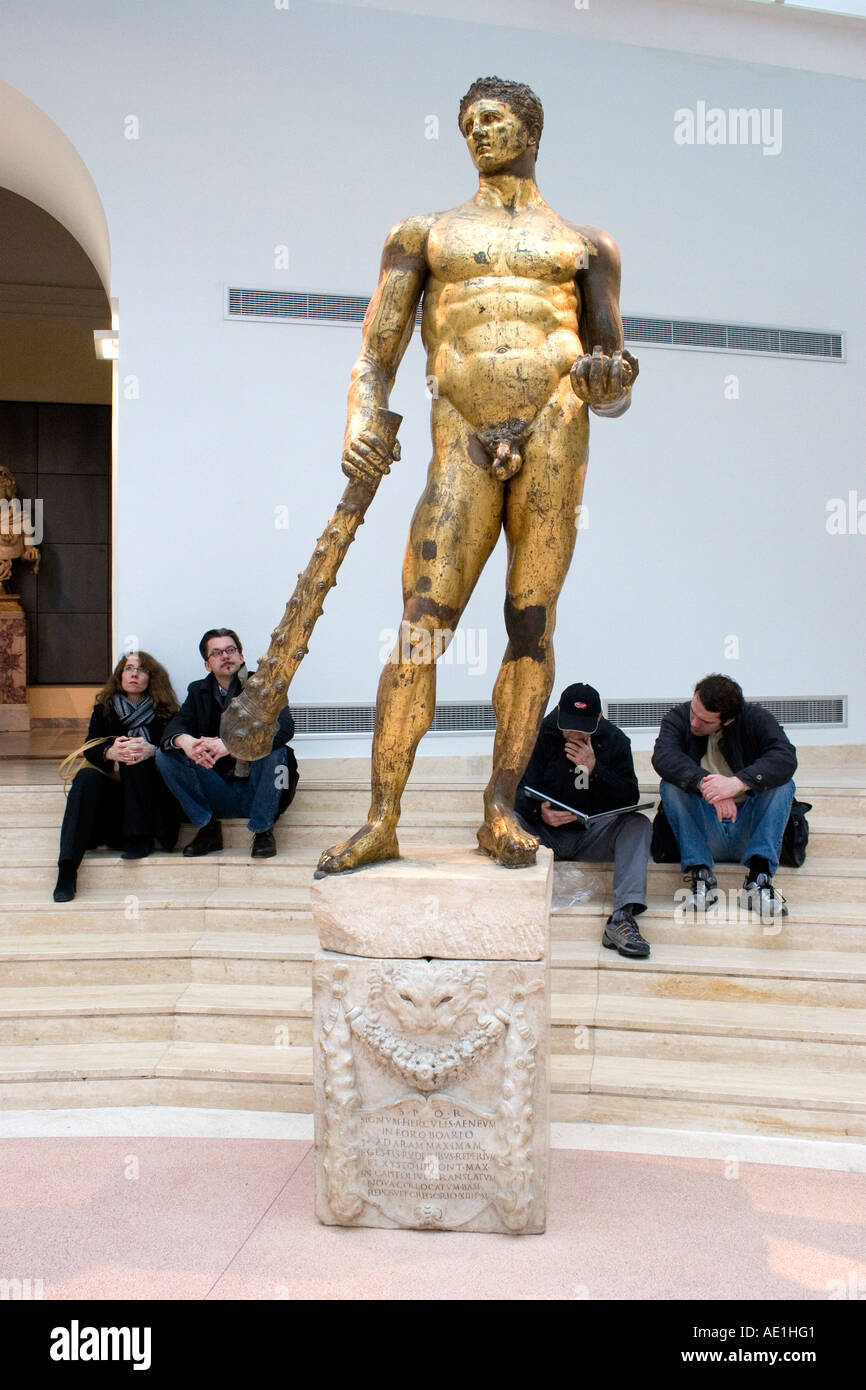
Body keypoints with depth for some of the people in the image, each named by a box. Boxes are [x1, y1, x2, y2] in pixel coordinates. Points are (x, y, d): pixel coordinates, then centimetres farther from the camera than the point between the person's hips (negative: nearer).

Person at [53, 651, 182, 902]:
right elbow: (89, 749, 0)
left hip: (151, 793, -2)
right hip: (114, 789, 2)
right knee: (87, 777, -29)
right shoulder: (104, 709, 15)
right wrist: (110, 753, -25)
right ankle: (67, 869, -42)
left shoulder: (163, 712, 10)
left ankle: (140, 838, -28)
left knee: (136, 758, -28)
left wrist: (151, 750, -30)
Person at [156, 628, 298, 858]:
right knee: (165, 756, -12)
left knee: (274, 751, -31)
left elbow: (285, 727, -21)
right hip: (219, 794, 3)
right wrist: (185, 741, -33)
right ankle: (207, 827, -3)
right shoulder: (199, 691, 10)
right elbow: (175, 726, -5)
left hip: (255, 790, -3)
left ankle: (263, 831, -13)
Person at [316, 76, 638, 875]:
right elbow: (375, 359, 13)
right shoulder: (425, 234, 22)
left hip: (553, 428, 0)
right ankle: (381, 823, -4)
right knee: (420, 628, -7)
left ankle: (501, 811, 4)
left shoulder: (584, 245, 21)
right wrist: (359, 428, -7)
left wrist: (610, 387, -9)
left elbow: (615, 388, 17)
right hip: (463, 448, 0)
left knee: (533, 620, -3)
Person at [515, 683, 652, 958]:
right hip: (544, 834, -1)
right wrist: (539, 812, -29)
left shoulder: (614, 740, 1)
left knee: (638, 824, -26)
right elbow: (517, 791, -7)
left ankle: (623, 916, -38)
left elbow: (630, 799, -7)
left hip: (593, 836, 1)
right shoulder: (539, 737, -2)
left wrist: (594, 770, -21)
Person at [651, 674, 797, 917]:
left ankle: (758, 877, -32)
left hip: (748, 830, 0)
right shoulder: (679, 718, -3)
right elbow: (663, 756, -24)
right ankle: (701, 875, -27)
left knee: (783, 786, -23)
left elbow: (786, 758, -23)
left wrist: (739, 782, -40)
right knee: (671, 785, -23)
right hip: (702, 831, 0)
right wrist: (703, 782, -42)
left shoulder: (756, 719, -4)